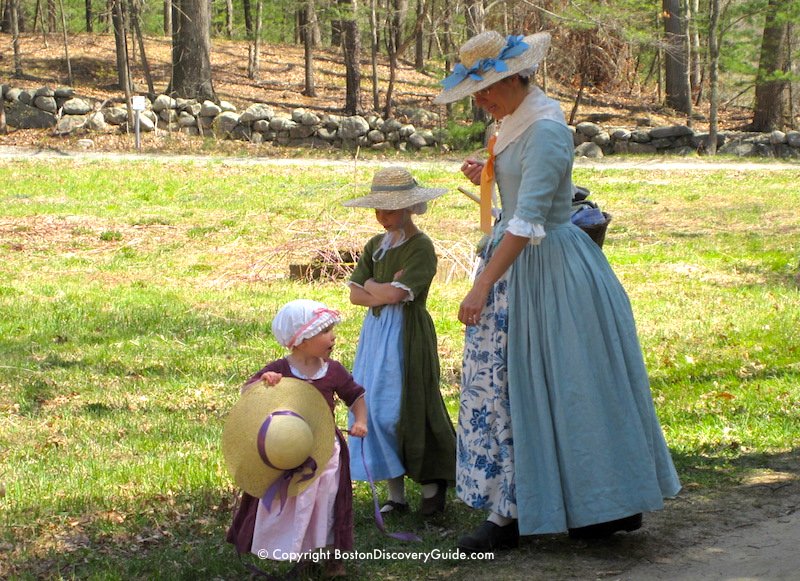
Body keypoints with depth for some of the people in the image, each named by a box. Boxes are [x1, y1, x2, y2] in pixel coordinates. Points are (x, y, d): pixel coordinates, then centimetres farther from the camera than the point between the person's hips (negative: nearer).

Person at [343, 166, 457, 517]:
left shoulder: (421, 247, -10)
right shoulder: (375, 246, 12)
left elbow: (395, 294, -20)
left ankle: (432, 485, 11)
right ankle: (395, 495, 11)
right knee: (376, 409, 5)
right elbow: (355, 294, 4)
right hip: (375, 333, 7)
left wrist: (371, 285, -2)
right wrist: (386, 292, -12)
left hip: (408, 335, -7)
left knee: (410, 409, -5)